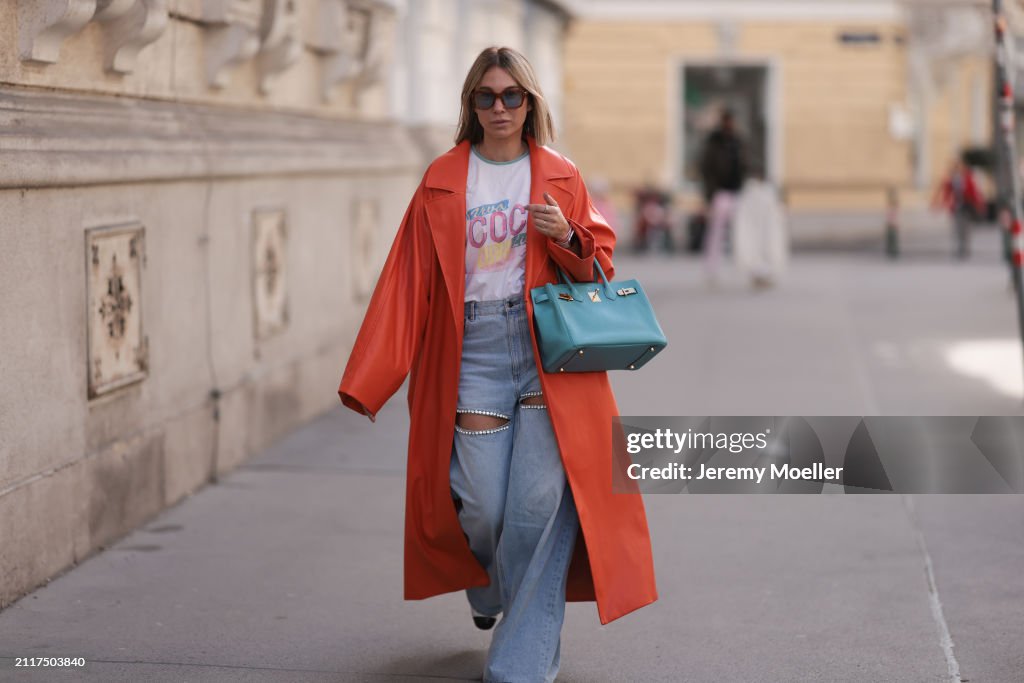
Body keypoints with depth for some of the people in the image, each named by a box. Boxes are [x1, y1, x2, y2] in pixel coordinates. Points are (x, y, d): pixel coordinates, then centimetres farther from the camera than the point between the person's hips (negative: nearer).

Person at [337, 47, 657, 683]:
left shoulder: (561, 177, 8)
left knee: (539, 502, -10)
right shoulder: (444, 181, 8)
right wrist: (369, 381, -2)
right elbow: (408, 281, 5)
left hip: (547, 350, 0)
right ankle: (488, 587, 33)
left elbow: (599, 269, 12)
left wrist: (567, 238, -12)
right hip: (473, 350, 0)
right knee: (482, 506, -4)